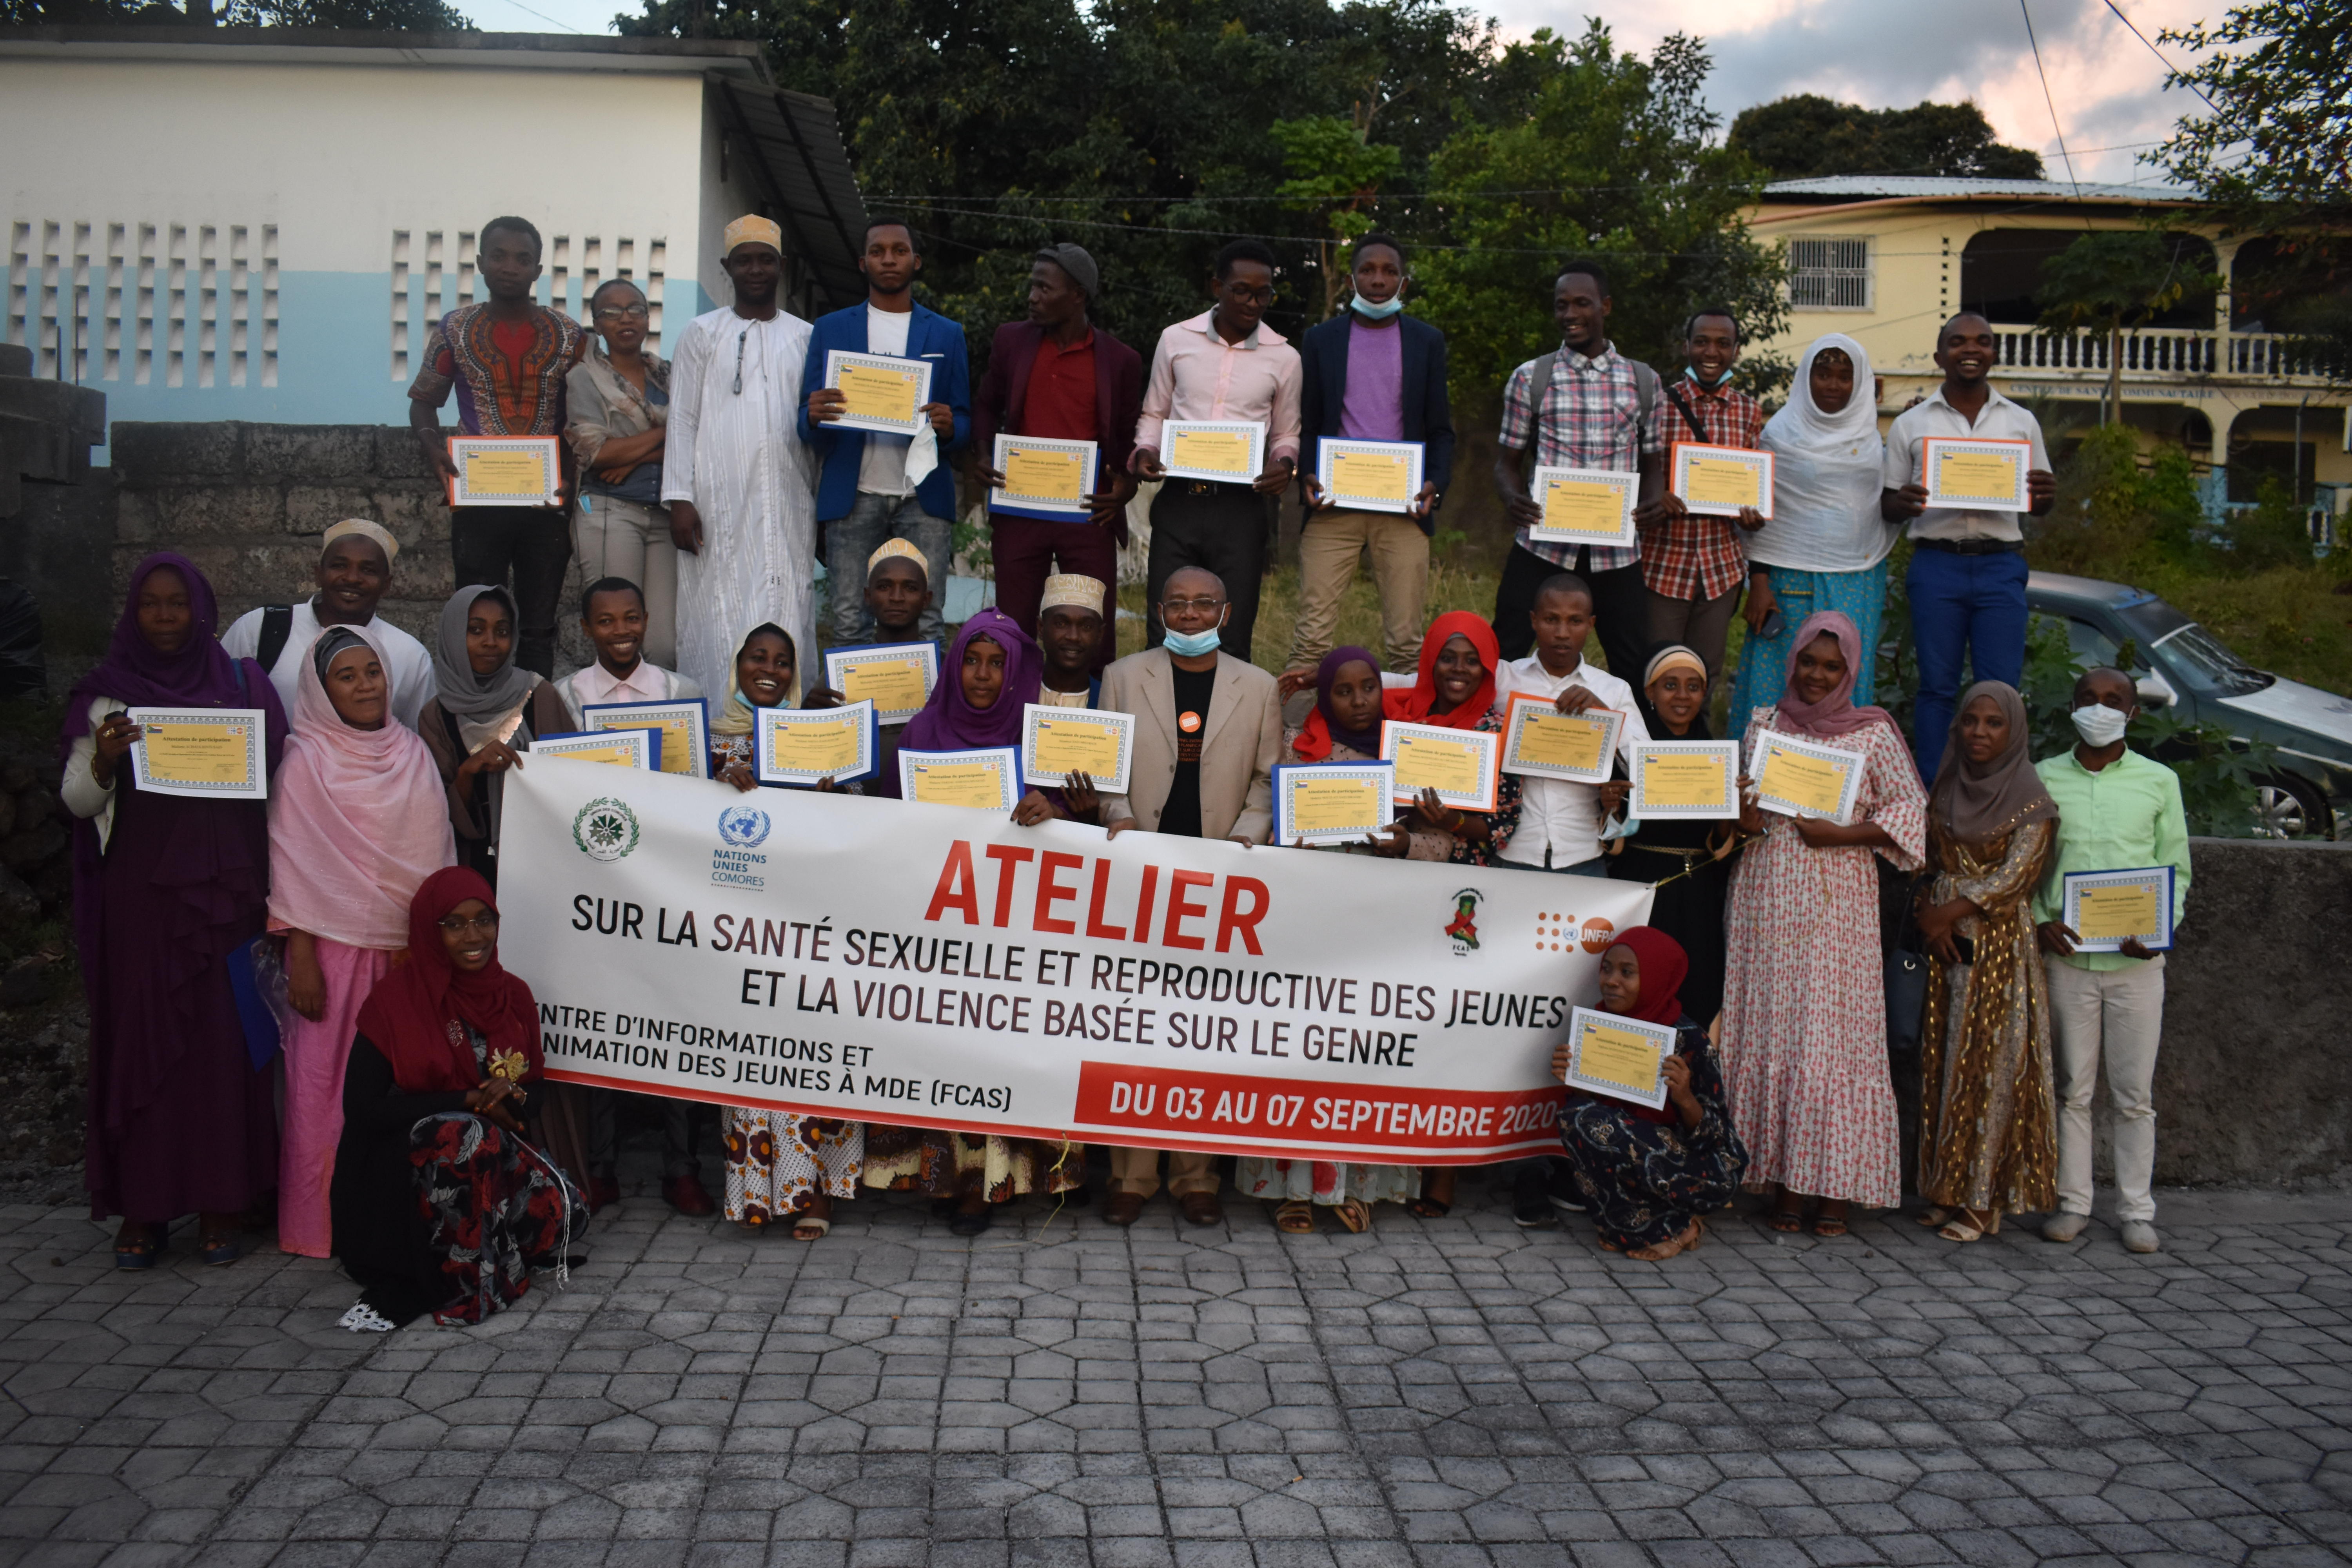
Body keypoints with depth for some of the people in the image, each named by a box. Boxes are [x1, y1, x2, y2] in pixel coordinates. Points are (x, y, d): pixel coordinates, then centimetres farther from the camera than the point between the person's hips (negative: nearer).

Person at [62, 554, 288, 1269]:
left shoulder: (241, 686, 6)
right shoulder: (108, 694, 6)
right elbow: (78, 801, 4)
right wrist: (102, 760, -16)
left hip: (220, 892, 0)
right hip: (138, 893, 0)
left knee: (222, 1036, 1)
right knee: (139, 1035, 2)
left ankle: (222, 1205, 11)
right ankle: (142, 1207, 10)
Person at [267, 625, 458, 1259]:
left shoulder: (413, 754, 12)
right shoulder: (307, 761, -1)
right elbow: (294, 866, -5)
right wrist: (301, 959, -11)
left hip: (411, 948, 4)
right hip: (338, 946, -4)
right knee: (329, 1083, 0)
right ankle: (322, 1224, 11)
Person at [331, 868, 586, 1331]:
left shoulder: (513, 997, 7)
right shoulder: (394, 1002, -6)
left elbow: (532, 1099, 13)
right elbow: (362, 1109, -9)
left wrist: (512, 1099, -13)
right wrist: (469, 1101, -15)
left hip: (497, 1151, 5)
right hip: (402, 1168, -4)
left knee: (560, 1212, -25)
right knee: (466, 1142, -38)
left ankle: (416, 1289, -10)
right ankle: (470, 1281, -18)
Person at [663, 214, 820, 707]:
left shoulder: (806, 337, 15)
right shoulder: (702, 334, 9)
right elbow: (682, 419, 5)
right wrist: (679, 498, -5)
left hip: (789, 501, 2)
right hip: (720, 503, -2)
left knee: (787, 612, -2)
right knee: (718, 614, -4)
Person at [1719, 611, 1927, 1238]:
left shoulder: (1873, 733, 3)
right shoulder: (1763, 725, 12)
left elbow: (1913, 807, -3)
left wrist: (1844, 833, -13)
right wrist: (1741, 818, -6)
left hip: (1838, 901, -2)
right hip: (1767, 897, 3)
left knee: (1836, 1035, -3)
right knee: (1769, 1031, 1)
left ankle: (1836, 1184, 6)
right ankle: (1782, 1178, 10)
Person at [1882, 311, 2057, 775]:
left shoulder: (2022, 423, 12)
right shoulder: (1910, 425, 7)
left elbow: (2039, 508, 15)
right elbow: (1887, 507, 8)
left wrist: (2046, 494, -9)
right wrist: (1904, 504, -16)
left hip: (2001, 567, 1)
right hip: (1936, 566, -1)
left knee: (2001, 689, 0)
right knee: (1936, 687, 3)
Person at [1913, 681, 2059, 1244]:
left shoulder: (2032, 801, -6)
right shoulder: (1946, 787, 11)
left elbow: (2011, 879, -12)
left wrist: (1948, 914, -12)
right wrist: (1929, 913, -4)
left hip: (2000, 944, -5)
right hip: (1945, 940, 5)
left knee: (1987, 1065, -3)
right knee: (1944, 1063, 6)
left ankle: (1980, 1200, 2)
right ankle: (1948, 1190, 13)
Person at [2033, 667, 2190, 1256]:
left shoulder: (2159, 782, 5)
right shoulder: (2044, 778, 5)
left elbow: (2177, 869, 8)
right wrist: (2039, 920, -8)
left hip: (2136, 961, 0)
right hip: (2068, 956, 0)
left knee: (2134, 1094, 5)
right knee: (2072, 1088, 6)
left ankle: (2137, 1210, 15)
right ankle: (2072, 1202, 15)